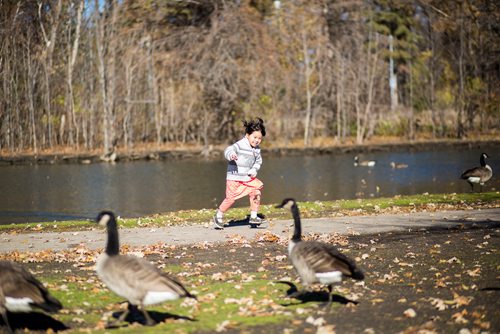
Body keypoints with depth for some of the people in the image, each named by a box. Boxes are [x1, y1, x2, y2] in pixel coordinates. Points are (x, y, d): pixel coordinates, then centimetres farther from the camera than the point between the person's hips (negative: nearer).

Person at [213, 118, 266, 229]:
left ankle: (253, 217, 11)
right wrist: (231, 155, -56)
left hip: (248, 178, 7)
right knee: (230, 199, -6)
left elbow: (258, 161, 20)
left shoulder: (257, 149, 7)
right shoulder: (240, 145, -17)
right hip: (234, 178, -7)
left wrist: (254, 170, 0)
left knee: (256, 193, -3)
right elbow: (228, 150, -31)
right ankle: (218, 216, 16)